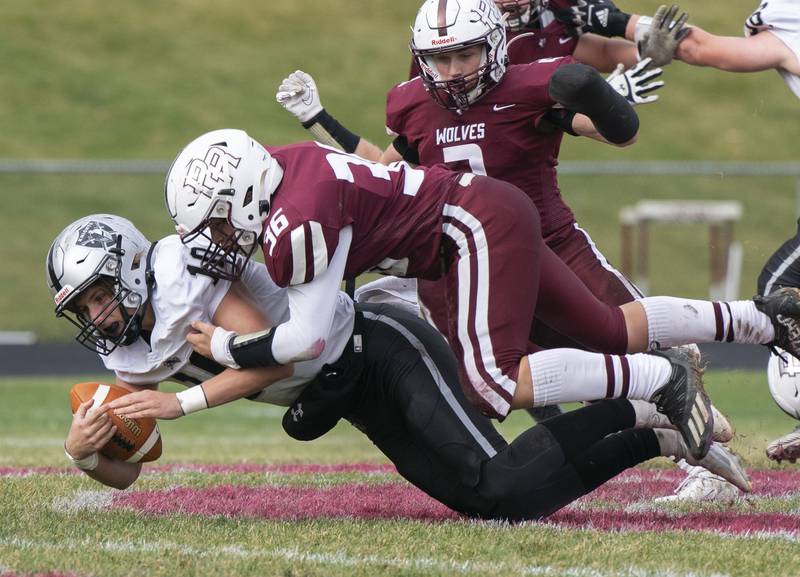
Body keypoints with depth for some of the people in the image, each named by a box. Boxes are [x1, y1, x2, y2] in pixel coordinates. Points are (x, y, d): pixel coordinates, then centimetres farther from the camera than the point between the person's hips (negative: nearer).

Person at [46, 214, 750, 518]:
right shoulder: (133, 358, 4)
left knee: (501, 487, -23)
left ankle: (643, 412, -3)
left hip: (380, 348, -8)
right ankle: (652, 439, 16)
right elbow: (125, 474, 5)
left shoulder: (180, 273, -22)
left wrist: (184, 401, -29)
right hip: (366, 404, 8)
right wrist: (84, 451, -17)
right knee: (488, 502, 3)